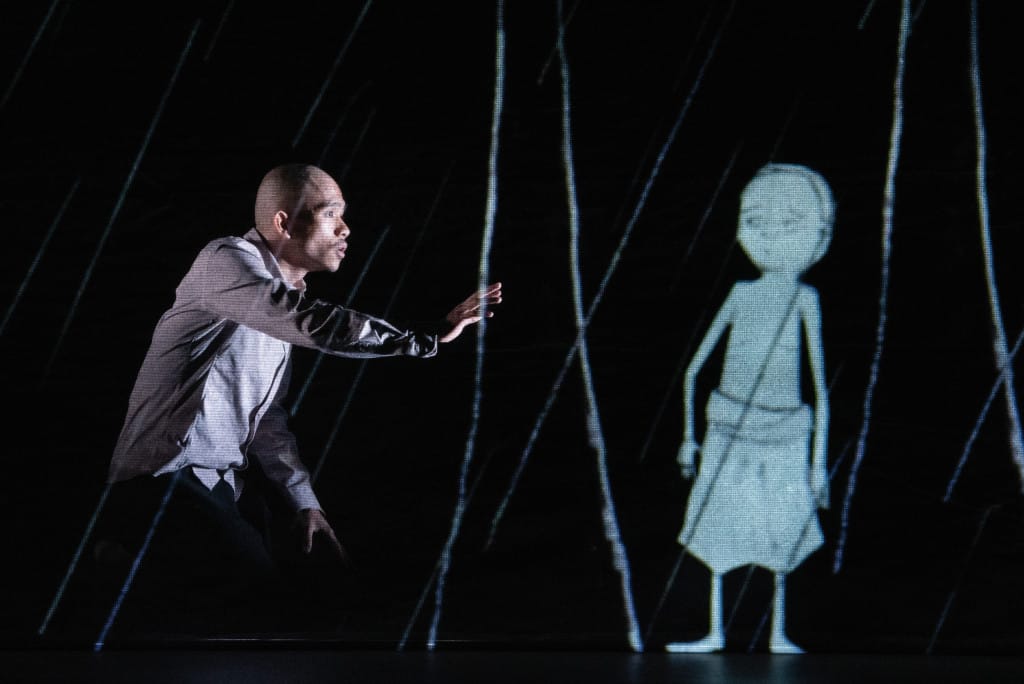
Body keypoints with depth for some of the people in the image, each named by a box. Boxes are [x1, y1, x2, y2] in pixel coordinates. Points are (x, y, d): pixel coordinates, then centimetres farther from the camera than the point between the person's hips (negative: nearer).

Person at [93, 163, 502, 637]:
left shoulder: (287, 295, 16)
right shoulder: (228, 262, -12)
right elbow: (317, 326, -28)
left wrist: (304, 502, 9)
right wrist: (426, 338, -24)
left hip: (226, 483, 9)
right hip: (166, 476, -9)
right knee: (262, 600, -19)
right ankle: (133, 569, 2)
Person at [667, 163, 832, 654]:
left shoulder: (804, 298, -6)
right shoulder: (743, 292, 1)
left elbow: (820, 384, -4)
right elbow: (693, 370, 8)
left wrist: (820, 462, -6)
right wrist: (689, 437, 7)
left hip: (783, 433, -2)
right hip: (729, 426, 2)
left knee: (782, 533, 5)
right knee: (720, 524, 6)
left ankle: (778, 635, 18)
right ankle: (715, 633, 17)